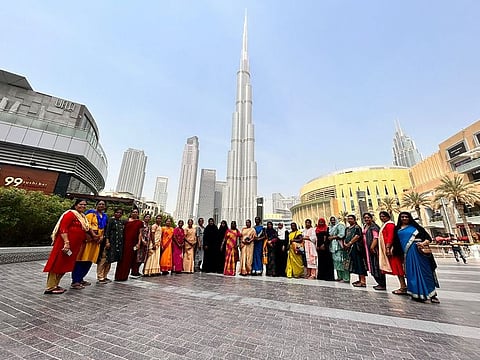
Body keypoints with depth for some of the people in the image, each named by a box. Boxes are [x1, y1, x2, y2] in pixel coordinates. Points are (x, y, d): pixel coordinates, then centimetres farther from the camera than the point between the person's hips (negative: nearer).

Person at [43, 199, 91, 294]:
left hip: (74, 246, 9)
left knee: (65, 265, 15)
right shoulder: (70, 214, -11)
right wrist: (66, 242, -23)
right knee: (57, 264, 1)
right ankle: (50, 288, 10)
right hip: (65, 244, -9)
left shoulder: (82, 217, 17)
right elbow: (63, 228, -18)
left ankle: (55, 285, 27)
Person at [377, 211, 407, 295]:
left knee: (397, 267, -6)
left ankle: (403, 287, -2)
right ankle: (403, 286, 15)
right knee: (396, 268, 10)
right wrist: (386, 248, 20)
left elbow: (390, 236, -19)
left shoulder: (389, 224, -10)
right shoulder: (384, 225, 19)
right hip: (386, 248, 10)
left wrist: (387, 248, -23)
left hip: (390, 248, -10)